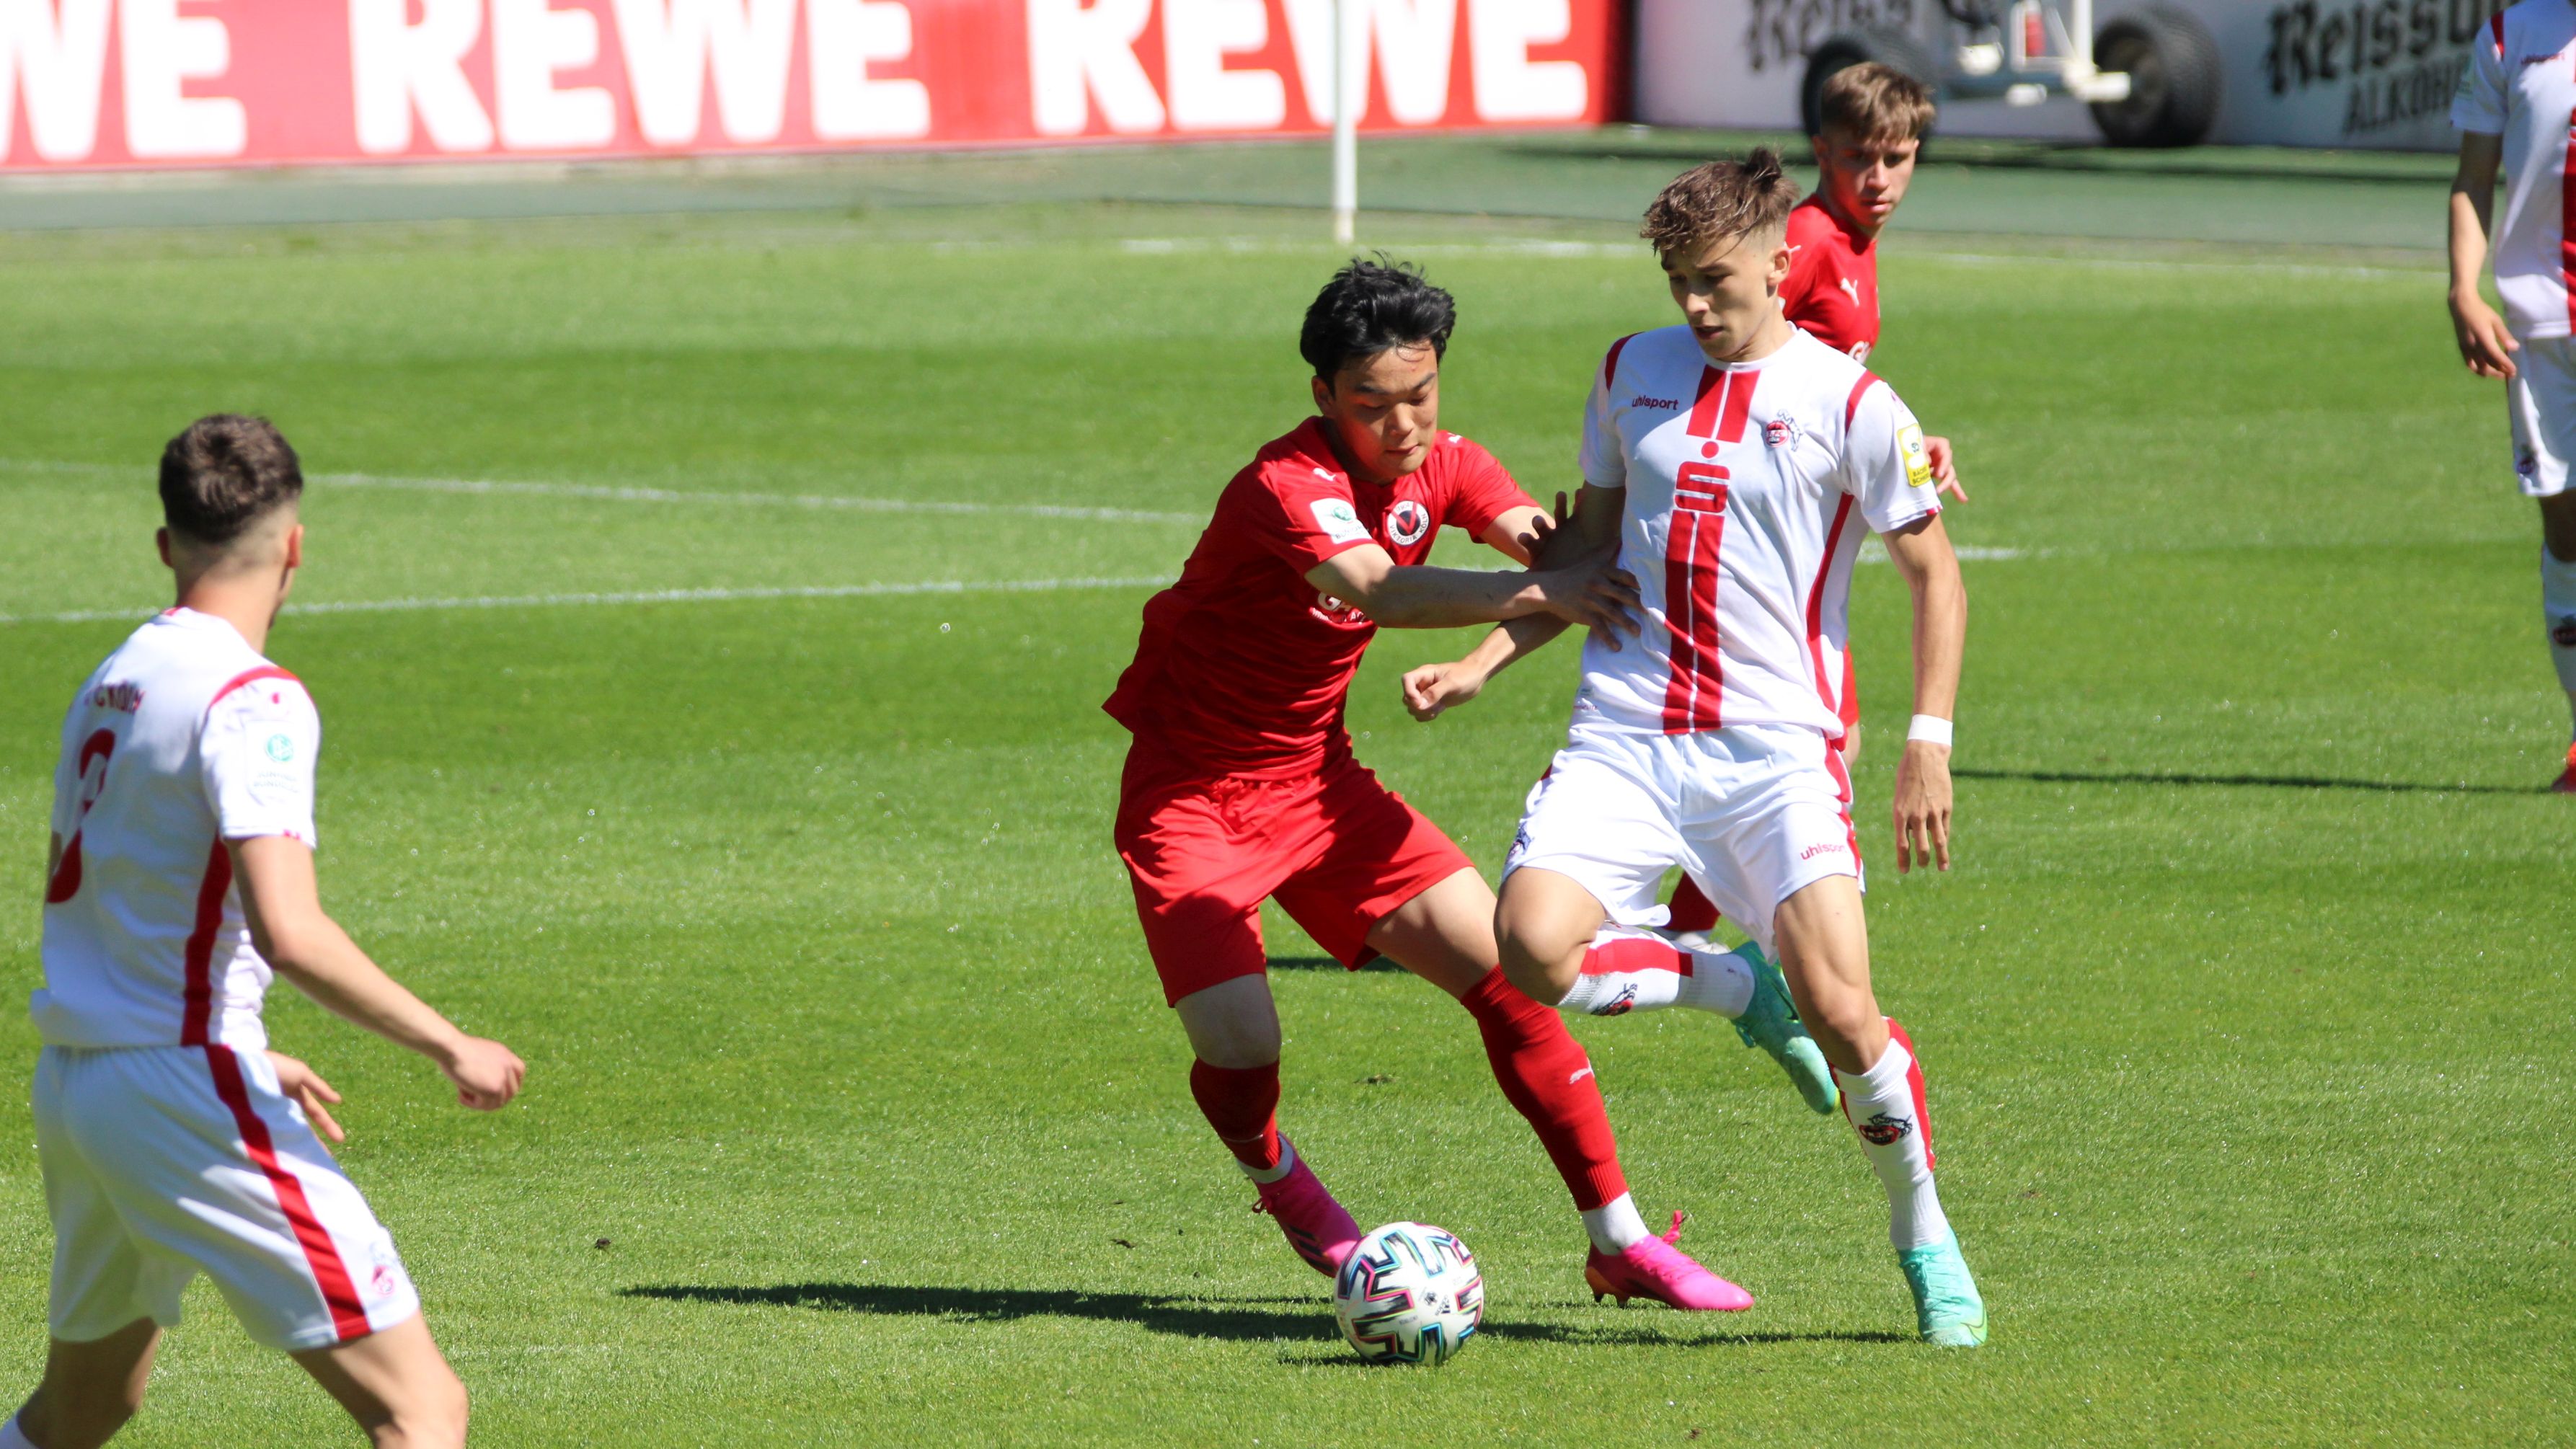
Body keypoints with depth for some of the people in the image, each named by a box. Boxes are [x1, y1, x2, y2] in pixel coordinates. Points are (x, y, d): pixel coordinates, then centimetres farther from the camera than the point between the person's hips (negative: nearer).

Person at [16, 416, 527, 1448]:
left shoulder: (110, 685, 13)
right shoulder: (255, 701, -14)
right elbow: (288, 933, -25)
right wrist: (451, 1050, -15)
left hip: (69, 1085, 9)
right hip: (188, 1092, -9)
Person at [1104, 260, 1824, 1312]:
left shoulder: (1446, 469, -1)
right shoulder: (1290, 485, -27)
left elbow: (1531, 538, -16)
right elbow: (1381, 594, -44)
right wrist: (1535, 591, -57)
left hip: (1317, 783, 7)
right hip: (1192, 794, -6)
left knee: (1510, 975, -5)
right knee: (1238, 1044, -19)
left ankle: (1619, 1242, 3)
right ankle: (1274, 1176, 18)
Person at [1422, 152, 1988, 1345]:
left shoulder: (1849, 405, -2)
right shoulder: (1633, 374, 12)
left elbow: (1934, 577, 4)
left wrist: (1928, 744, -4)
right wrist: (1482, 662, 11)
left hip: (1775, 749, -4)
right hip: (1624, 737, 4)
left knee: (1837, 1005, -18)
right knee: (1533, 947, -22)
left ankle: (1922, 1235, 8)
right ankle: (1736, 983, 9)